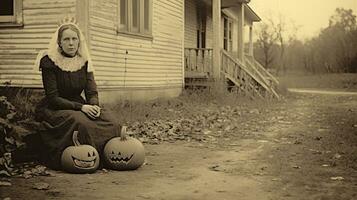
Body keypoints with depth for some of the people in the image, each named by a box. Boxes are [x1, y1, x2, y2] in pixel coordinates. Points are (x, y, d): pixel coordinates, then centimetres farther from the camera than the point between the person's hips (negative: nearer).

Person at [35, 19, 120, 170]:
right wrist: (81, 107, -26)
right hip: (53, 110, -5)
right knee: (80, 122, -37)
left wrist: (94, 106, -22)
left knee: (110, 122, -22)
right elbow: (53, 98, -15)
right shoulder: (49, 61, -10)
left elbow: (92, 92, 2)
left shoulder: (84, 61, 6)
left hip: (78, 106, 5)